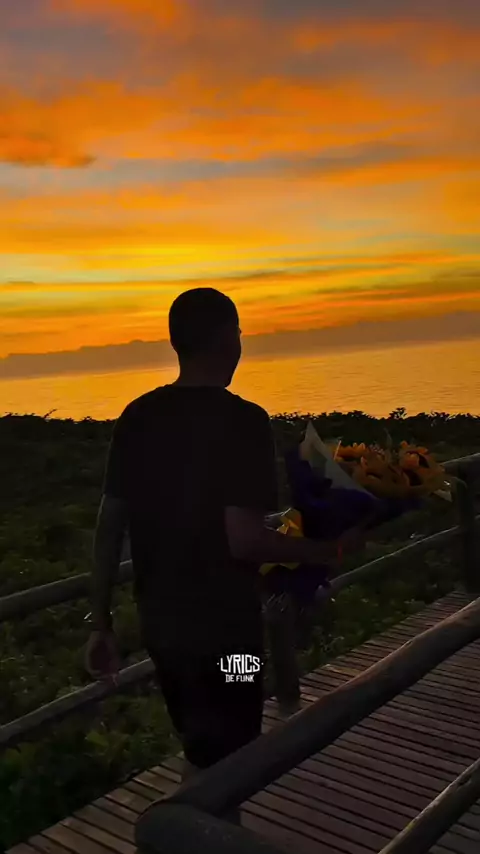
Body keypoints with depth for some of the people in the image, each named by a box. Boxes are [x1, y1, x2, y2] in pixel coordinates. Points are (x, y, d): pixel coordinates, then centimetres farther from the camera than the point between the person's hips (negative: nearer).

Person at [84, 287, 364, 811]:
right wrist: (322, 551, -8)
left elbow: (108, 526, 1)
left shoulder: (136, 417, 0)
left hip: (159, 620, 6)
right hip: (222, 625, -6)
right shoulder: (242, 421, -18)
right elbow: (243, 539, -24)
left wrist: (100, 623, 10)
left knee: (205, 753, 26)